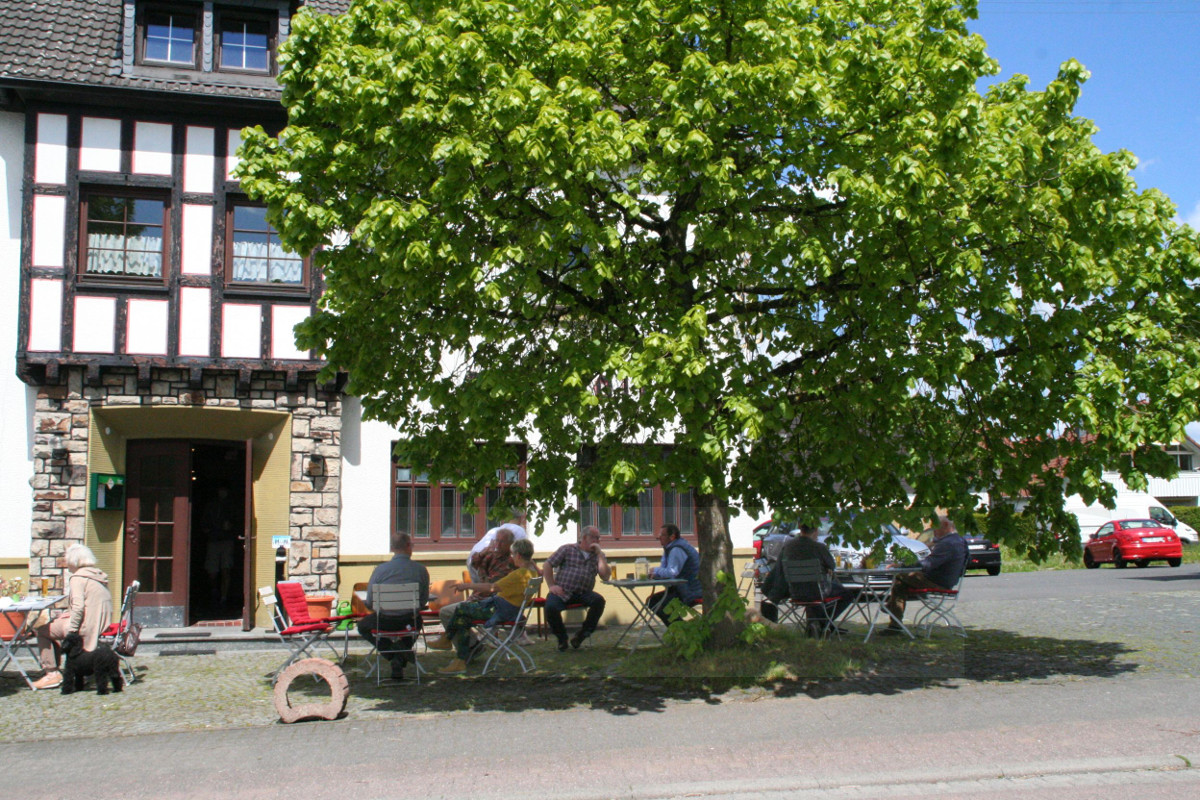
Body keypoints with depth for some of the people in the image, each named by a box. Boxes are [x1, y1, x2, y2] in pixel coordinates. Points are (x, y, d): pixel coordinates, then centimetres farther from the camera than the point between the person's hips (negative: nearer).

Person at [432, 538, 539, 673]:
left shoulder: (519, 574, -22)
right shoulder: (532, 571, 8)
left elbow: (492, 587, -24)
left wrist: (468, 586, -13)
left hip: (501, 611, -10)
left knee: (461, 609, -1)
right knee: (463, 618, 9)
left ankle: (445, 639, 23)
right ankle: (461, 661, 8)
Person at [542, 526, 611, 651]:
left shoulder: (598, 556, 16)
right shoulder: (567, 549, 9)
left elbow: (605, 576, 0)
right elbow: (547, 565, 6)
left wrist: (600, 554, -4)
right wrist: (551, 585, -4)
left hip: (583, 594, 2)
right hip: (562, 592, -2)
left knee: (599, 601, -29)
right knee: (551, 607, -32)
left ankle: (581, 635, -10)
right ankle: (562, 638, -2)